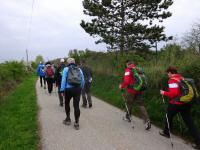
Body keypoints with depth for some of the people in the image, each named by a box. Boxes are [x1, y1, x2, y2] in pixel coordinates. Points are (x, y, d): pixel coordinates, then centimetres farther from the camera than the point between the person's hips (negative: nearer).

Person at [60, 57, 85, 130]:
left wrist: (62, 90, -4)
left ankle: (68, 119, 30)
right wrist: (81, 88, 25)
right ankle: (76, 123, 8)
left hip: (69, 89, -2)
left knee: (67, 103, 21)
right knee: (76, 105, 5)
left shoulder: (66, 69, 3)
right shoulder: (79, 69, 12)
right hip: (78, 89, 2)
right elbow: (83, 81, 13)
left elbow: (63, 80, -6)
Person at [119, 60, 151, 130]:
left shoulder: (128, 70, -10)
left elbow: (126, 82, -18)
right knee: (141, 105, 6)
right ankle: (147, 120, -4)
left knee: (129, 103, 16)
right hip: (139, 90, 5)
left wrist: (122, 86, -2)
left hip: (131, 90, -4)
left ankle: (128, 116, 35)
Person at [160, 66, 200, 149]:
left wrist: (164, 93, -9)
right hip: (186, 103, 7)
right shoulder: (182, 78, 9)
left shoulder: (172, 80, -15)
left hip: (177, 103, -7)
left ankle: (166, 132, 35)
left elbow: (173, 93, -23)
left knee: (169, 116, 18)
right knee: (189, 122, 10)